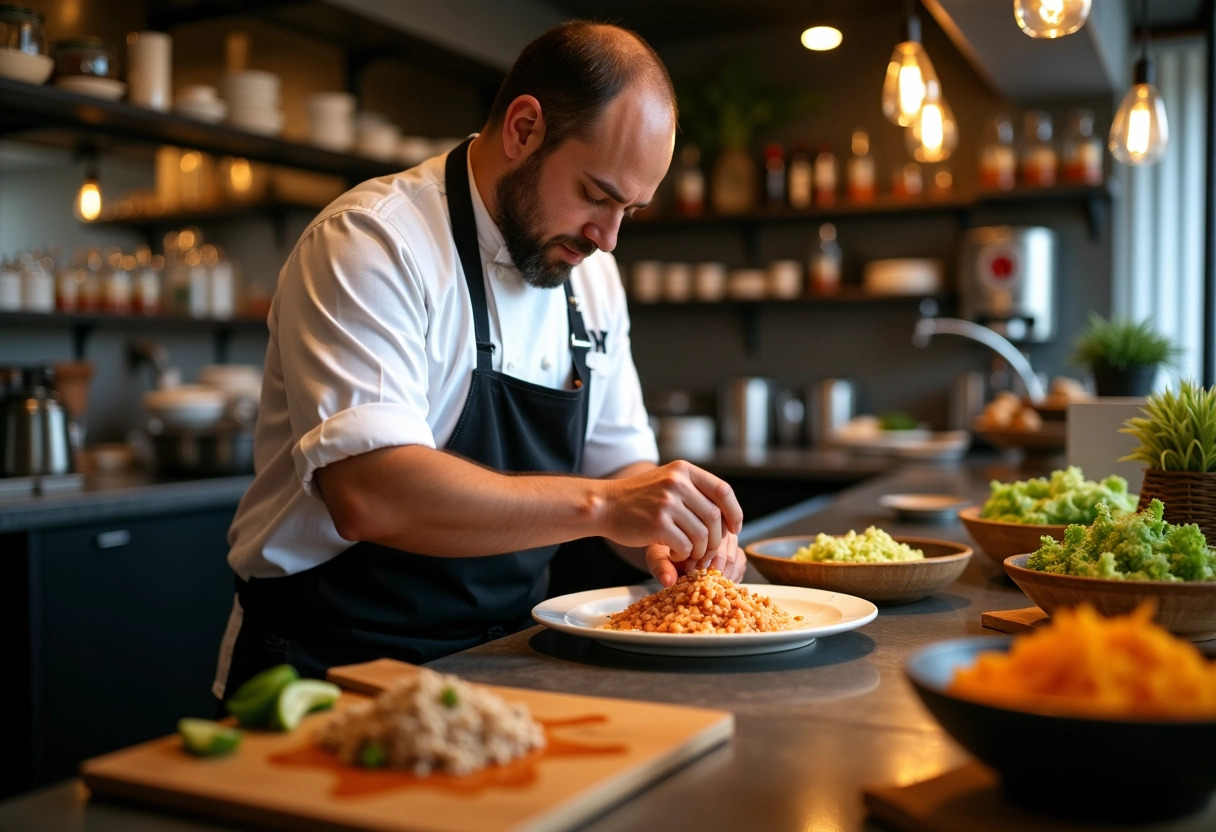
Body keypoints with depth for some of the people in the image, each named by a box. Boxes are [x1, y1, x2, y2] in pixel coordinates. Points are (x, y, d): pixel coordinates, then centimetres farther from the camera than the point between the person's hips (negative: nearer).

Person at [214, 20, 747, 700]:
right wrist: (599, 505, -30)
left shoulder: (592, 273, 10)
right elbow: (366, 495, -28)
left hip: (502, 664, 7)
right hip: (335, 666, -7)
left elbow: (619, 462, 16)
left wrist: (674, 540, -4)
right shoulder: (371, 242, -15)